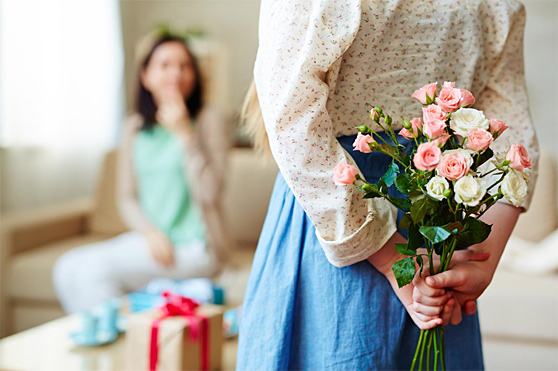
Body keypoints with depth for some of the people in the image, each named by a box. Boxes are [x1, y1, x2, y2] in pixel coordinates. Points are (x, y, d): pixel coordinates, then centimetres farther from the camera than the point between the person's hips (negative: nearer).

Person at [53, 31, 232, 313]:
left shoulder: (207, 120, -5)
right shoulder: (135, 128, 10)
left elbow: (209, 194, -13)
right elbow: (127, 197, 11)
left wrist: (184, 134, -17)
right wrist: (152, 232, -8)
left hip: (195, 247, -5)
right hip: (151, 239, 6)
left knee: (97, 267, -23)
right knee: (68, 267, -15)